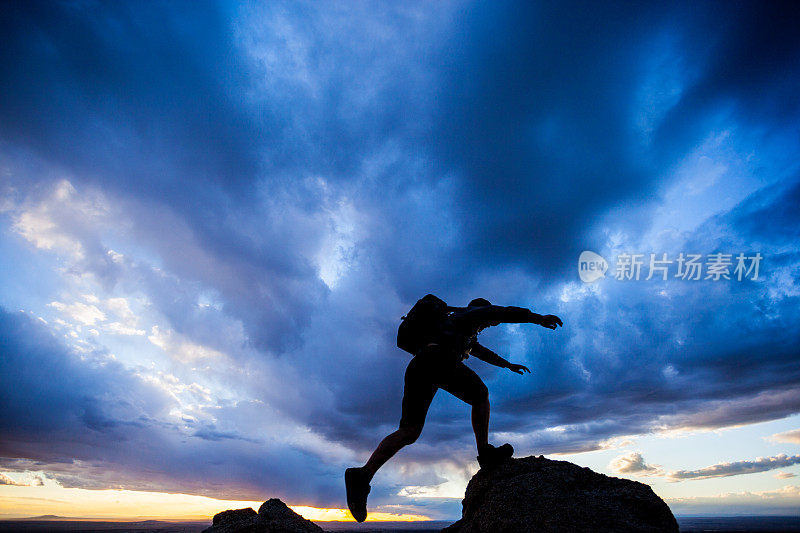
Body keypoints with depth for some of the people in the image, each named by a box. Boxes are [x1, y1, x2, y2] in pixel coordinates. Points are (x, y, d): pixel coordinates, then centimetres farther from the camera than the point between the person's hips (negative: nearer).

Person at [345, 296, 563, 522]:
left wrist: (508, 364, 67)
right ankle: (485, 453, 18)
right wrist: (538, 318, 7)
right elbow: (499, 312, 9)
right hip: (440, 359, -7)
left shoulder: (464, 333, 48)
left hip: (416, 367, 8)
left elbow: (482, 352, 58)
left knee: (408, 432, -2)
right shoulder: (470, 314, 24)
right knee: (480, 395, 17)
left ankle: (363, 474, -18)